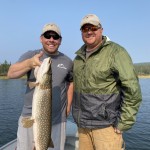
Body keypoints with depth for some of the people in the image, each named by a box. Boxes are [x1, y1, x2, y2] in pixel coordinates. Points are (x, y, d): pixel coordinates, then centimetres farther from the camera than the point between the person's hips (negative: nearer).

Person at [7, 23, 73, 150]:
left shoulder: (67, 62, 3)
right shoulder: (30, 55, -2)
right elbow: (11, 74, -16)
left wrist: (68, 106, 9)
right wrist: (29, 63, -36)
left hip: (58, 120, 1)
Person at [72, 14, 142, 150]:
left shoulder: (115, 52, -11)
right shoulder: (79, 55, 11)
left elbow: (132, 90, -15)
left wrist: (123, 123, -14)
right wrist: (76, 116, 15)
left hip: (105, 125, -6)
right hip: (82, 124, 6)